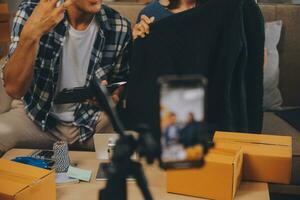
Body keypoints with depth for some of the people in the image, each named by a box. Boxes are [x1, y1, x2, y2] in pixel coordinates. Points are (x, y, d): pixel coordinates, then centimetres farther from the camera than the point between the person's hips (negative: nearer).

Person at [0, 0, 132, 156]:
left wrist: (112, 96, -19)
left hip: (92, 120, 1)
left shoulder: (119, 28, -12)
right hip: (38, 114, -1)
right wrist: (30, 33, -40)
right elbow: (14, 89, -25)